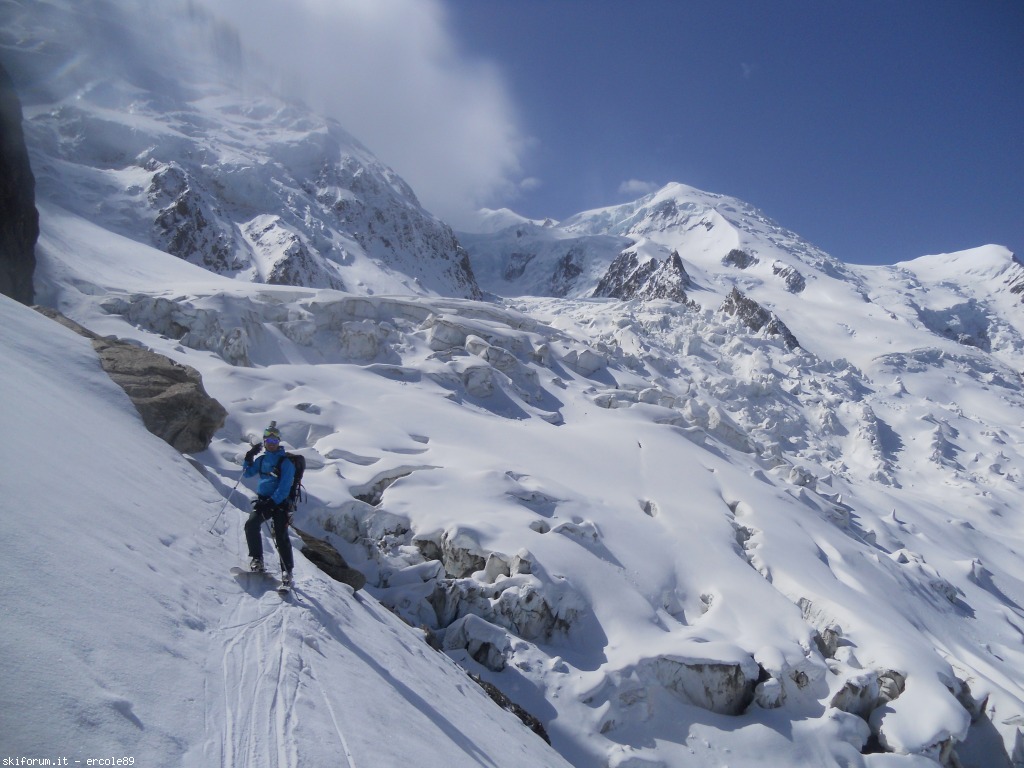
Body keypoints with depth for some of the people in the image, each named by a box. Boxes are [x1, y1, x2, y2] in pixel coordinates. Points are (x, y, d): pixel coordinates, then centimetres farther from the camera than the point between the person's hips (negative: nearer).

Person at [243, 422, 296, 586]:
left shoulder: (285, 462, -6)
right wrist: (249, 458, 7)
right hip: (262, 500, 5)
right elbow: (247, 474, 24)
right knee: (251, 524, -18)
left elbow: (284, 488, -14)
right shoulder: (261, 459, 12)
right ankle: (257, 559, -7)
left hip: (279, 503, -5)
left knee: (281, 536, -11)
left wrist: (271, 503, -24)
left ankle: (287, 571, -5)